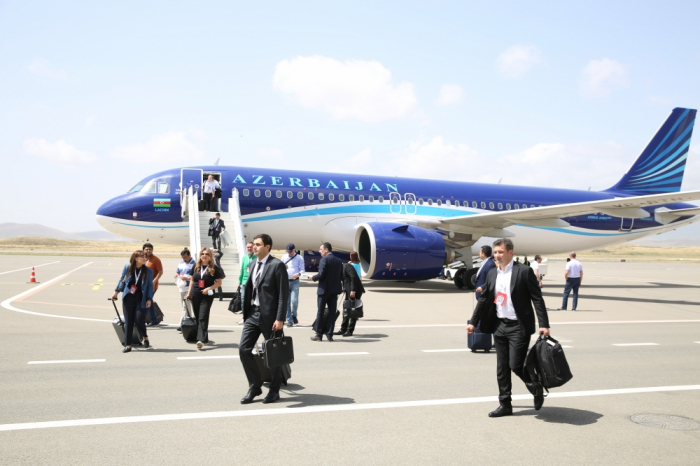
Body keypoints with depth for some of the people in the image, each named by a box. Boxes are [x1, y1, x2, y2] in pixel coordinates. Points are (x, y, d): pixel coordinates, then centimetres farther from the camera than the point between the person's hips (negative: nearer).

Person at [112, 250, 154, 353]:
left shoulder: (148, 271, 0)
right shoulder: (127, 268, 1)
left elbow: (150, 286, 2)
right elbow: (122, 280, 13)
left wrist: (149, 299, -4)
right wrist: (116, 292, 13)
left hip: (140, 299, -1)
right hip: (128, 297, 1)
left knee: (138, 319, -10)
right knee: (128, 321, 2)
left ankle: (145, 337, 19)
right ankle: (128, 345, 8)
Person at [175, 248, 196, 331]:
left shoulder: (194, 264, -8)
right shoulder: (181, 263, 17)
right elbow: (176, 272, 28)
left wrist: (187, 278, -22)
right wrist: (177, 275, 5)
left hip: (189, 288, -8)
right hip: (182, 288, 8)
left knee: (186, 306, -12)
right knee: (184, 306, 11)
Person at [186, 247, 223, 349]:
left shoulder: (214, 268, -4)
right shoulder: (196, 267, 9)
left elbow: (219, 282, -4)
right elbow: (192, 280, 17)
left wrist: (209, 288, -17)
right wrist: (189, 293, 13)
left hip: (207, 296, -5)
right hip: (195, 295, 5)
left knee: (203, 317, -13)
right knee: (198, 317, 11)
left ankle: (201, 339, -21)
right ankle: (204, 337, 25)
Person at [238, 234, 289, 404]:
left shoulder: (277, 265, -10)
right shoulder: (254, 264, 13)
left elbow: (283, 294, -14)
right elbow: (250, 289, 16)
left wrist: (280, 319, -18)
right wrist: (246, 312, 11)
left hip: (269, 315, -7)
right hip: (253, 313, 7)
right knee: (243, 349, 0)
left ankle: (274, 390, 19)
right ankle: (254, 386, 15)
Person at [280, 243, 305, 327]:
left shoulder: (299, 258, 3)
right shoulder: (284, 257, 11)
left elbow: (302, 270, -1)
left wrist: (298, 274, -22)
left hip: (295, 281, -3)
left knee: (294, 300, -11)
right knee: (287, 302, 2)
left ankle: (294, 315, 15)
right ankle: (289, 320, 9)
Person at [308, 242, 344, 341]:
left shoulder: (324, 259, -11)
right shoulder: (339, 261, 7)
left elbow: (321, 274, -18)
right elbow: (341, 277, 7)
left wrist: (313, 278, -1)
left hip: (324, 289, -5)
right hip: (335, 289, 5)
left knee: (320, 312, 5)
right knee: (332, 312, 7)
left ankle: (319, 334, 8)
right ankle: (329, 334, 9)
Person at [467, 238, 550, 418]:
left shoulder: (524, 272, -8)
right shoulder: (492, 274, 9)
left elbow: (537, 299, -9)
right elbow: (484, 299, 15)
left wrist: (544, 325, -15)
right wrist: (473, 322, 11)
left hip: (518, 327, -6)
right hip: (499, 326, 6)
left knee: (516, 365, -7)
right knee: (502, 368, 9)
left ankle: (536, 389, 22)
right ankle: (505, 404, 20)